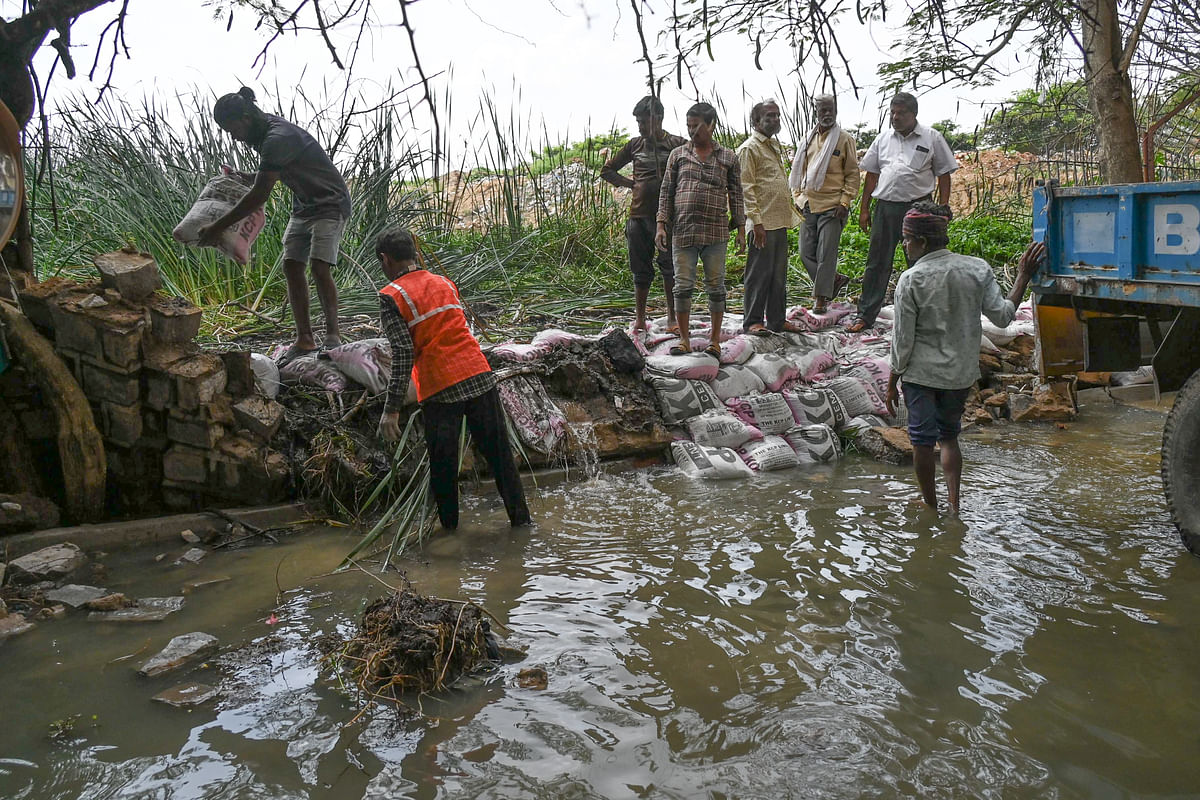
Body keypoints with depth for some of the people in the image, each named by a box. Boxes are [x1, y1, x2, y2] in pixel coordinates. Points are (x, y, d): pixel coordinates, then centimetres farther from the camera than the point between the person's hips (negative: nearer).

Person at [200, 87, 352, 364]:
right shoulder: (265, 132, 5)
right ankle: (304, 339, 1)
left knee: (319, 268, -22)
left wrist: (218, 227, -25)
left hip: (329, 204, -10)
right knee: (291, 266, -1)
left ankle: (332, 334, -10)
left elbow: (259, 195, -29)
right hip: (303, 206, 10)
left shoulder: (278, 138, -27)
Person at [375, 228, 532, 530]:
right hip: (479, 376, 5)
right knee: (499, 452, 11)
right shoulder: (445, 283, 15)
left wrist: (391, 409, -11)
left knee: (443, 463, 10)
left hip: (440, 389, -4)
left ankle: (449, 526, 20)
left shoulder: (391, 296, -3)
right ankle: (521, 517, 18)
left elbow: (403, 354, -12)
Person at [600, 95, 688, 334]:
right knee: (641, 269, 8)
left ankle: (672, 318, 4)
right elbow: (607, 170, 18)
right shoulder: (635, 144, 10)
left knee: (670, 267, -5)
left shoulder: (677, 144, 0)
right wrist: (631, 184, 6)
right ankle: (639, 318, 17)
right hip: (638, 215, 3)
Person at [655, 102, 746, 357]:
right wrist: (661, 225, 1)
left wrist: (740, 230, 5)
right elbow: (666, 191, 10)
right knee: (683, 286, 1)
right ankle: (684, 340, 12)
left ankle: (715, 340, 13)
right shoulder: (678, 154, 10)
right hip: (682, 231, 1)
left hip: (715, 232, -1)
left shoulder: (728, 158, 9)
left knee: (716, 286, 3)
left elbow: (735, 195, 10)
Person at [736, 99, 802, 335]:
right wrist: (756, 221, -19)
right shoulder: (749, 148, -8)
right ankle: (752, 321, 4)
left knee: (779, 274, 12)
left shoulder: (774, 145, 20)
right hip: (763, 223, -9)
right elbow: (746, 188, -14)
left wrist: (790, 214, 22)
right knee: (760, 273, -4)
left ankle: (777, 319, 20)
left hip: (780, 221, 9)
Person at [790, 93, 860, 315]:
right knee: (806, 253, 5)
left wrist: (845, 202, -11)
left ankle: (822, 298, 5)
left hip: (832, 206, -5)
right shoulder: (809, 139, 13)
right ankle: (836, 279, 24)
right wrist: (798, 196, 13)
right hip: (808, 205, 5)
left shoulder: (844, 139, -1)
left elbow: (853, 174, -2)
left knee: (826, 253, -4)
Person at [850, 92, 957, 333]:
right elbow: (872, 175, 15)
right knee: (877, 263, 5)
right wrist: (864, 209, 11)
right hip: (886, 207, 3)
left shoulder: (932, 138, 2)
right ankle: (865, 315, 11)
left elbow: (944, 175, 2)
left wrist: (941, 209, -5)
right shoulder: (883, 139, 11)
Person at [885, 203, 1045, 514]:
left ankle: (929, 503, 22)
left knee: (922, 440, 10)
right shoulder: (978, 269, -6)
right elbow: (1003, 316, -1)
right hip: (961, 372, 4)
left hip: (921, 372, -4)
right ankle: (953, 501, 14)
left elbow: (903, 340, -12)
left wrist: (892, 383, -2)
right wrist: (1023, 276, 9)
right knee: (949, 435, 21)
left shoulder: (910, 281, -16)